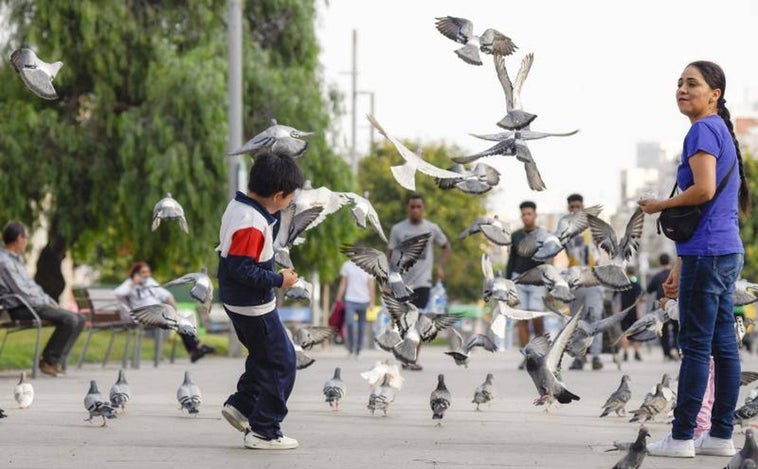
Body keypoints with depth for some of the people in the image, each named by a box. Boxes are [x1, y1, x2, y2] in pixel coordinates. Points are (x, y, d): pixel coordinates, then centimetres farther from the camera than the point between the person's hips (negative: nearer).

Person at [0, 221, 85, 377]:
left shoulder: (16, 259, 19)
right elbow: (22, 293, -18)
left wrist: (50, 301, 9)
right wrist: (47, 303, -9)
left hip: (33, 304, 11)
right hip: (20, 310, -10)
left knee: (79, 319, 0)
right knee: (69, 320, -25)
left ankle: (58, 361, -2)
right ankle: (48, 362, -13)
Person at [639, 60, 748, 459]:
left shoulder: (703, 130, -10)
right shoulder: (720, 132, 20)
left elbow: (704, 190, -23)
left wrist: (661, 206, -6)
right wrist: (679, 270, 24)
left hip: (707, 254, -10)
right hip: (726, 251, 10)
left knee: (695, 345, -6)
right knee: (722, 346, 9)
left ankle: (681, 437, -3)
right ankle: (721, 435, 13)